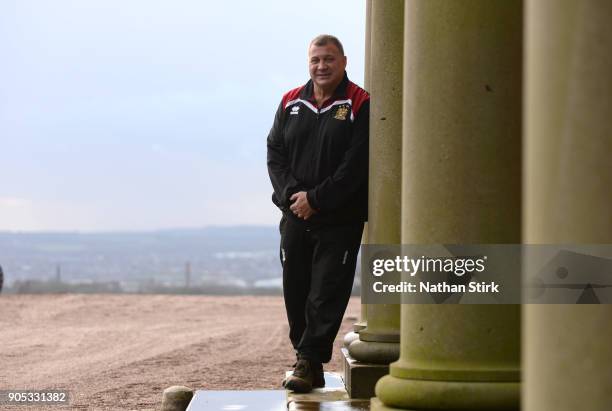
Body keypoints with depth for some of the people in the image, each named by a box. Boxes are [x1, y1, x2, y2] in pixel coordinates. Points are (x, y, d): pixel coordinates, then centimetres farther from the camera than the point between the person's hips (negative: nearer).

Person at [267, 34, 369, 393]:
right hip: (295, 216, 5)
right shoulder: (290, 103, 11)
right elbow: (275, 154, 9)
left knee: (326, 293, -6)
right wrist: (291, 193, -8)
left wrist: (316, 199, -14)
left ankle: (309, 362, -3)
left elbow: (356, 164, -13)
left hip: (340, 220, -5)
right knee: (295, 292, 8)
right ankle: (308, 362, 19)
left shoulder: (360, 105, -5)